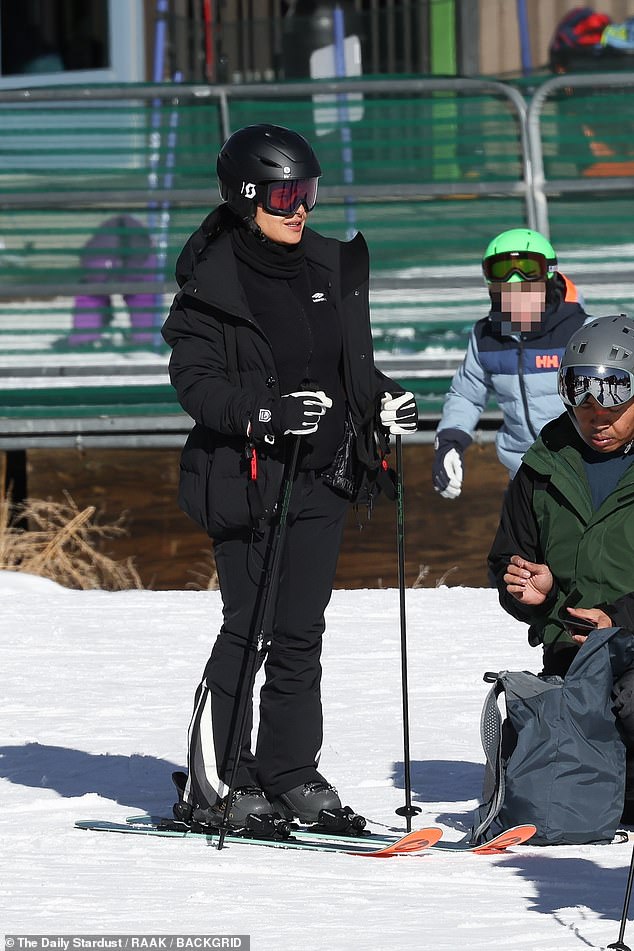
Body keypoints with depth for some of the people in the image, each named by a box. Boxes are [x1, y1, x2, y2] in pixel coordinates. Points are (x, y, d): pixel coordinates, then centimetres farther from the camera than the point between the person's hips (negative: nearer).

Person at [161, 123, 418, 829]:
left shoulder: (332, 267, 9)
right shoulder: (212, 282, -8)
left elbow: (353, 364, 21)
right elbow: (195, 381, -13)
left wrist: (383, 402, 2)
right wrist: (269, 412, -26)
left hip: (324, 475, 5)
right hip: (245, 475, -5)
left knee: (301, 630, 7)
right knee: (248, 628, -6)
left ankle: (289, 772, 15)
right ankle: (210, 785, 0)